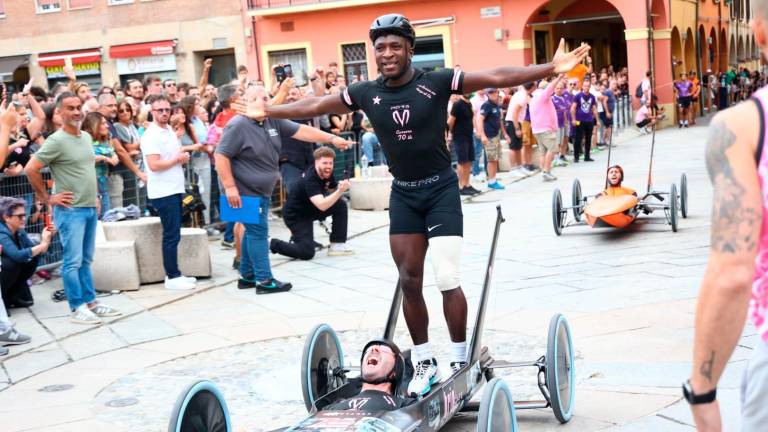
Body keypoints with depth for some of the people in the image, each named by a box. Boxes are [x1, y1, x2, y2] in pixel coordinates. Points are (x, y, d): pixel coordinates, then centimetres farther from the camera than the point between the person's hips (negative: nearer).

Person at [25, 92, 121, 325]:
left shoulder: (87, 137, 10)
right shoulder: (56, 141, -14)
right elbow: (31, 169, -17)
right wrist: (48, 199, -12)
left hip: (90, 208, 7)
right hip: (70, 210, -7)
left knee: (85, 260, 14)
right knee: (73, 261, -3)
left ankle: (90, 302, 21)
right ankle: (77, 308, 3)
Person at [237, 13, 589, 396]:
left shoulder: (437, 82, -13)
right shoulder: (366, 93, -2)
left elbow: (496, 78, -18)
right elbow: (316, 105, 9)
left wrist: (550, 69, -26)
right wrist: (268, 112, 14)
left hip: (441, 189, -4)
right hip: (402, 194, 4)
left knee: (447, 280, -8)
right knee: (409, 282, 7)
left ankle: (460, 363, 8)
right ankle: (424, 362, 20)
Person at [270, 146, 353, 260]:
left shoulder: (327, 173, -7)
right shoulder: (309, 180, -32)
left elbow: (332, 190, 14)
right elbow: (322, 206, -43)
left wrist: (341, 188, -9)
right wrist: (340, 191, -53)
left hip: (311, 209, 8)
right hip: (295, 215, -8)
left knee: (341, 205, -10)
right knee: (307, 252, -20)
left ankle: (337, 245, -1)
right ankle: (272, 244, 3)